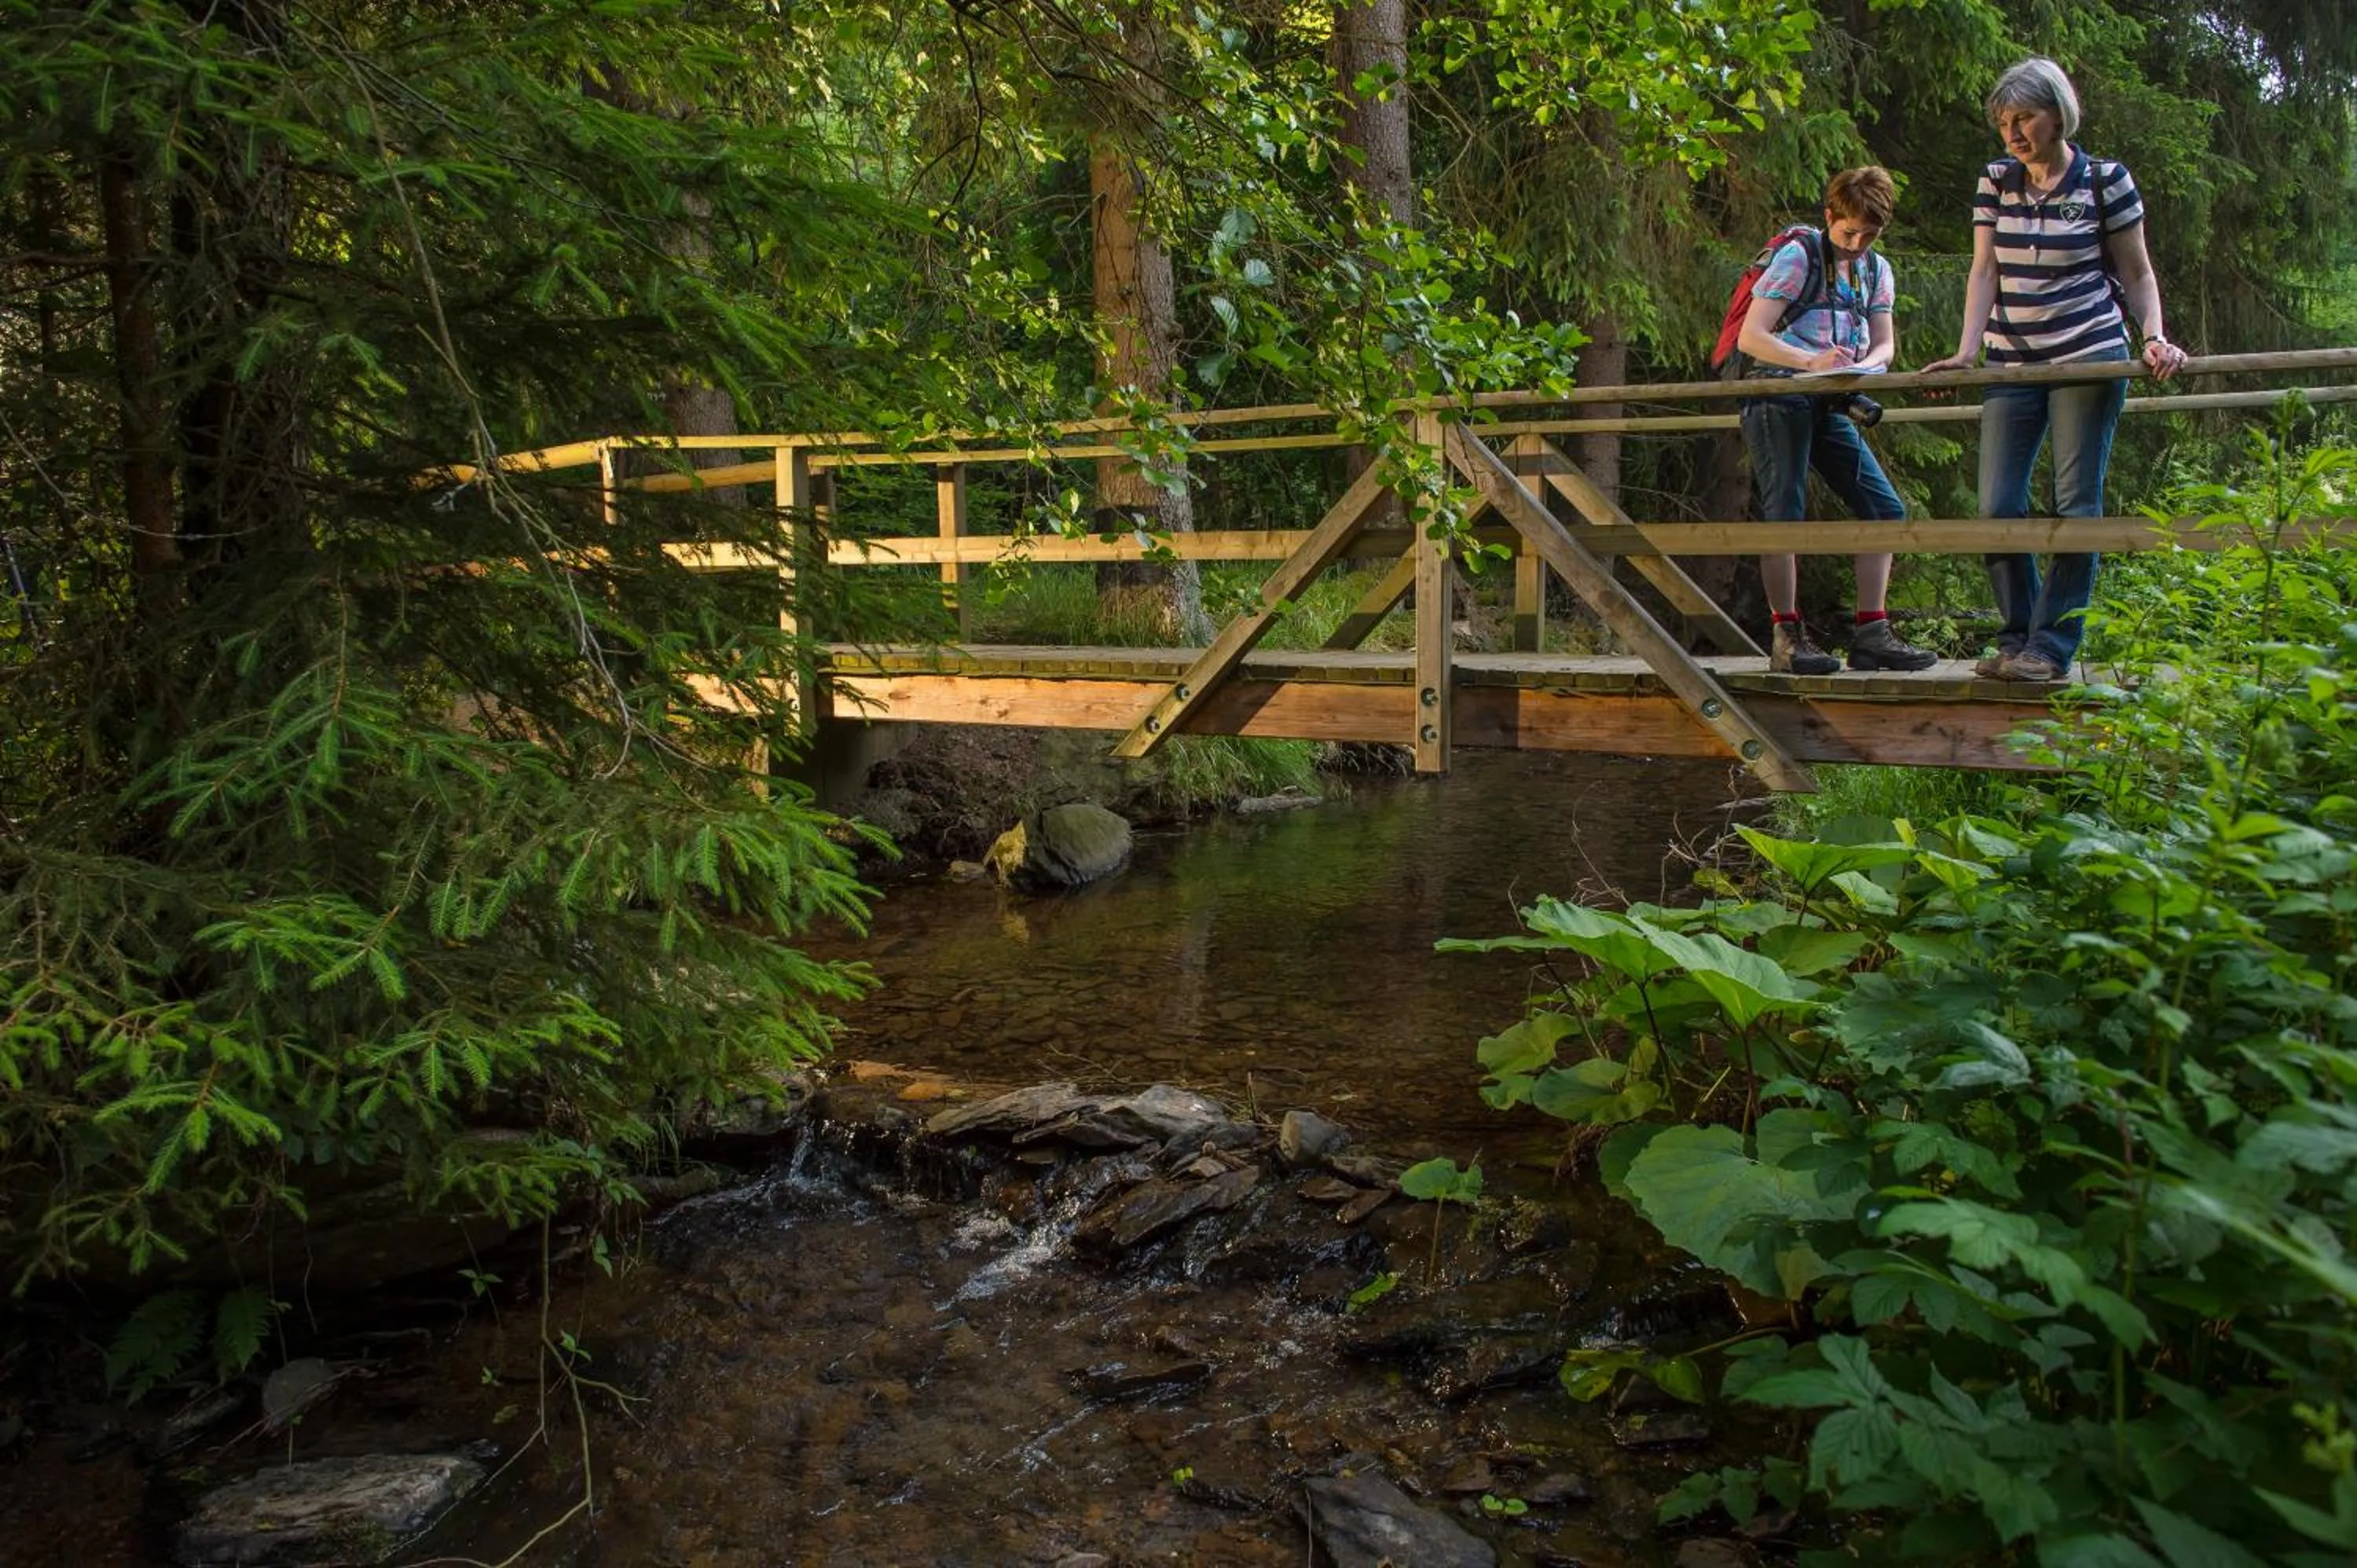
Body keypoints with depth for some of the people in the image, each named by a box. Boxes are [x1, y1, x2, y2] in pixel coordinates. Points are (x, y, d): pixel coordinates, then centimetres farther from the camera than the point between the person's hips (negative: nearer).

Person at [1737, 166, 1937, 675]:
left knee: (1885, 509, -2)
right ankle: (1786, 637, -5)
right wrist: (1812, 361, -26)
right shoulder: (1798, 256, -4)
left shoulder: (1876, 269, 17)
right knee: (1784, 515, -12)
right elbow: (1750, 337, -12)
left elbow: (1884, 344, 14)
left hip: (1830, 405, 7)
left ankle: (1871, 633, 0)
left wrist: (1861, 367, -11)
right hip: (1778, 398, -7)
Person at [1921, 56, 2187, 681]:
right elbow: (1985, 272, 2)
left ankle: (2052, 646, -1)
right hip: (2012, 365, 4)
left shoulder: (2106, 180, -1)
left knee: (2075, 502, -3)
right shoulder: (1994, 184, 7)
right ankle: (2017, 635, 13)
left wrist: (2153, 337, -13)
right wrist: (1966, 352, -11)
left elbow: (2137, 274, 3)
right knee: (1997, 506, 0)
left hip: (2089, 359, -4)